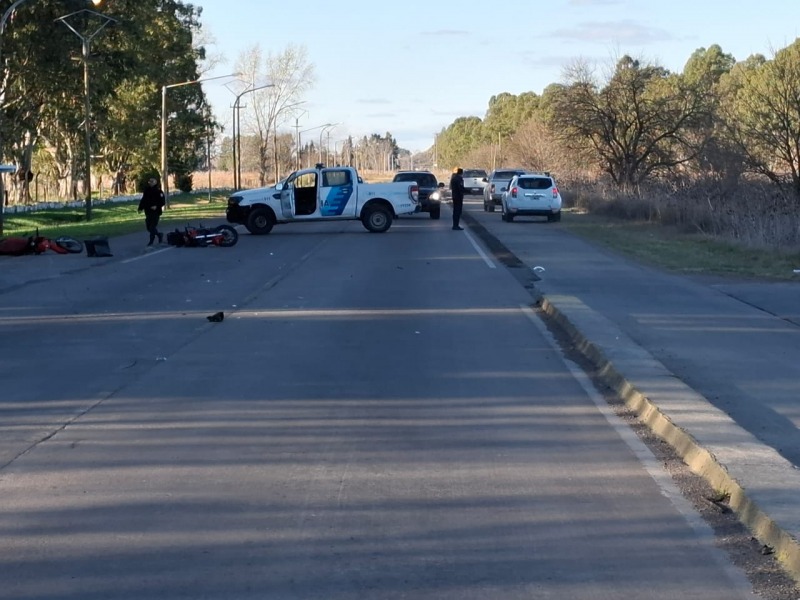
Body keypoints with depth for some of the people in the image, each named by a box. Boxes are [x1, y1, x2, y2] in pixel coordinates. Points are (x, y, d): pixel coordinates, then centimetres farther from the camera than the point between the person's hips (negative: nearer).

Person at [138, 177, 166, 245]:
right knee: (148, 227, 9)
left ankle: (151, 241, -2)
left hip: (156, 212, -6)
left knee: (153, 227, -9)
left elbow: (162, 201, -11)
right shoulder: (146, 190, 9)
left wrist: (157, 206, -25)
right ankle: (159, 235, 30)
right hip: (148, 212, 6)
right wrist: (140, 208, 4)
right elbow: (143, 200, 14)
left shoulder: (158, 191, -7)